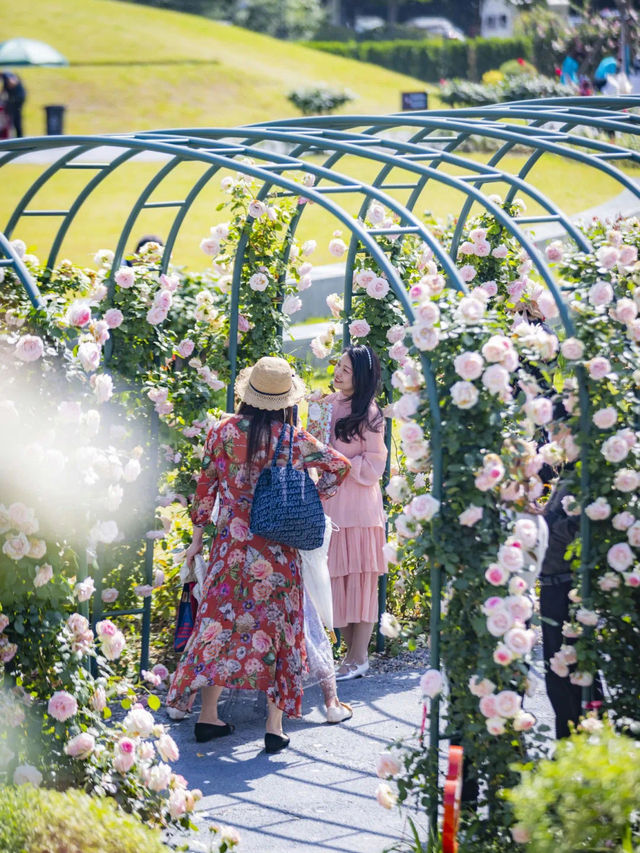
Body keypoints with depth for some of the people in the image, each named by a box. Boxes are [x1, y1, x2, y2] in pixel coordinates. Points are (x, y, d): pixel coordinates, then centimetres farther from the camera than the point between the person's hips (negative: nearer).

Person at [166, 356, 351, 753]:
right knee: (277, 627, 5)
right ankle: (275, 724, 4)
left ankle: (208, 715, 13)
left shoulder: (223, 431, -2)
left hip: (231, 542, 2)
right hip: (277, 548, -2)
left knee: (219, 620, 11)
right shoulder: (291, 439, -7)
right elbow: (339, 465, -6)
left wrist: (198, 537, 11)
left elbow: (207, 487, 3)